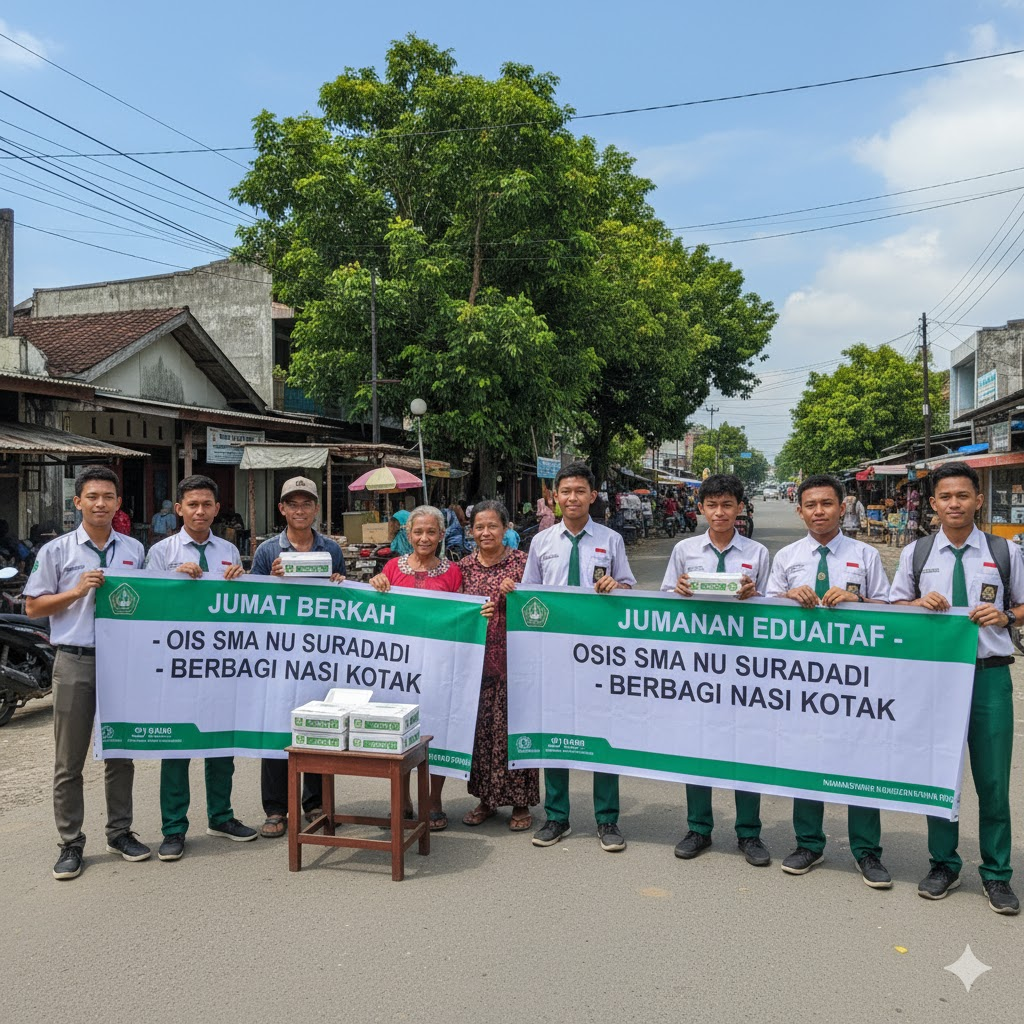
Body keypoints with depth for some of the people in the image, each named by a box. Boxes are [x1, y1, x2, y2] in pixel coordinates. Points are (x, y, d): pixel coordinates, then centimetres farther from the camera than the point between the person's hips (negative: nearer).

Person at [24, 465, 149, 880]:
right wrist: (77, 591, -11)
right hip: (75, 662, -2)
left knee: (120, 752, 12)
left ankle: (120, 832, 25)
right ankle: (70, 844, 15)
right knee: (69, 760, 4)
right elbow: (33, 607, 2)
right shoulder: (57, 551, 1)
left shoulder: (135, 550, 8)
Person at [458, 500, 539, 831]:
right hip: (476, 660, 4)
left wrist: (512, 595, -19)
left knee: (512, 727, -1)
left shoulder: (521, 562, -3)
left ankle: (520, 803, 12)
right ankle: (485, 798, 22)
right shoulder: (466, 566, 8)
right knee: (480, 727, 8)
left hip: (512, 661, -3)